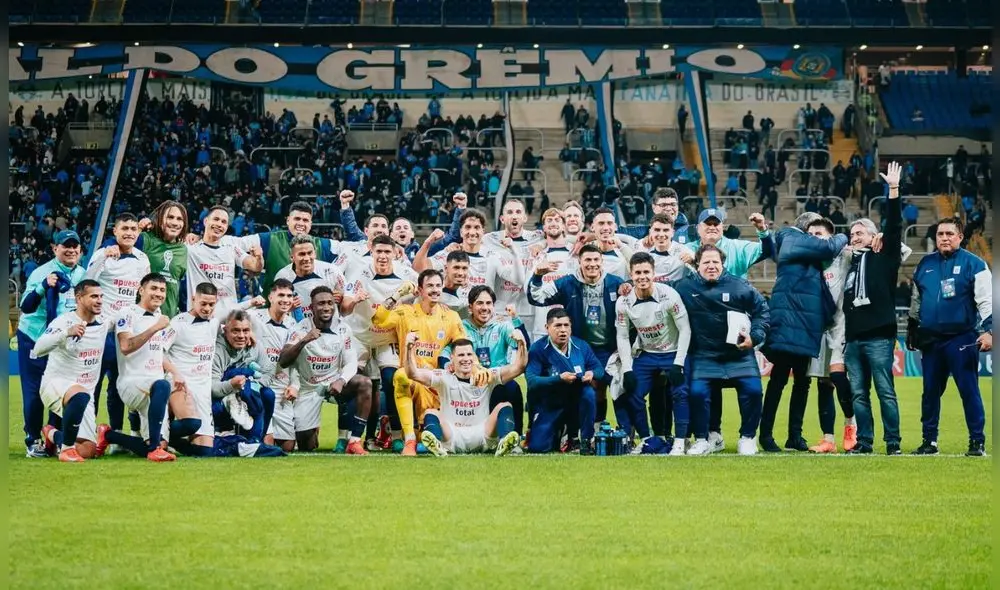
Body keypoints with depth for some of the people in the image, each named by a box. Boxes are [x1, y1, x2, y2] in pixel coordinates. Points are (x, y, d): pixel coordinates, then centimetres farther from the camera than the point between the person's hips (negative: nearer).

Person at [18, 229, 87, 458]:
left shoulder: (83, 274, 0)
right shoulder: (42, 273, -17)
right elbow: (25, 307, -26)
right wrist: (44, 286, -40)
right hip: (34, 339, -5)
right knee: (34, 392, -3)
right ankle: (33, 441, 7)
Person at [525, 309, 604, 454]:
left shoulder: (581, 345, -4)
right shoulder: (537, 349, -15)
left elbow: (599, 368, 0)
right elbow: (531, 381, -24)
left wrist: (592, 374, -25)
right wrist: (559, 379, -36)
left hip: (576, 403, 2)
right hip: (549, 407, -2)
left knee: (589, 392, -31)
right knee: (538, 446, -16)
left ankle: (587, 440, -14)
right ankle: (560, 434, 21)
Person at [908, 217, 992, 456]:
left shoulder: (973, 264, -4)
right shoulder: (925, 264, 11)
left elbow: (986, 301, -7)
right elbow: (916, 300, 22)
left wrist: (987, 330, -15)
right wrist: (911, 329, 23)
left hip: (962, 338, -5)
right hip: (930, 339, 5)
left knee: (969, 390, -5)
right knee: (930, 391, 10)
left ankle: (977, 442, 1)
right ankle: (929, 441, 19)